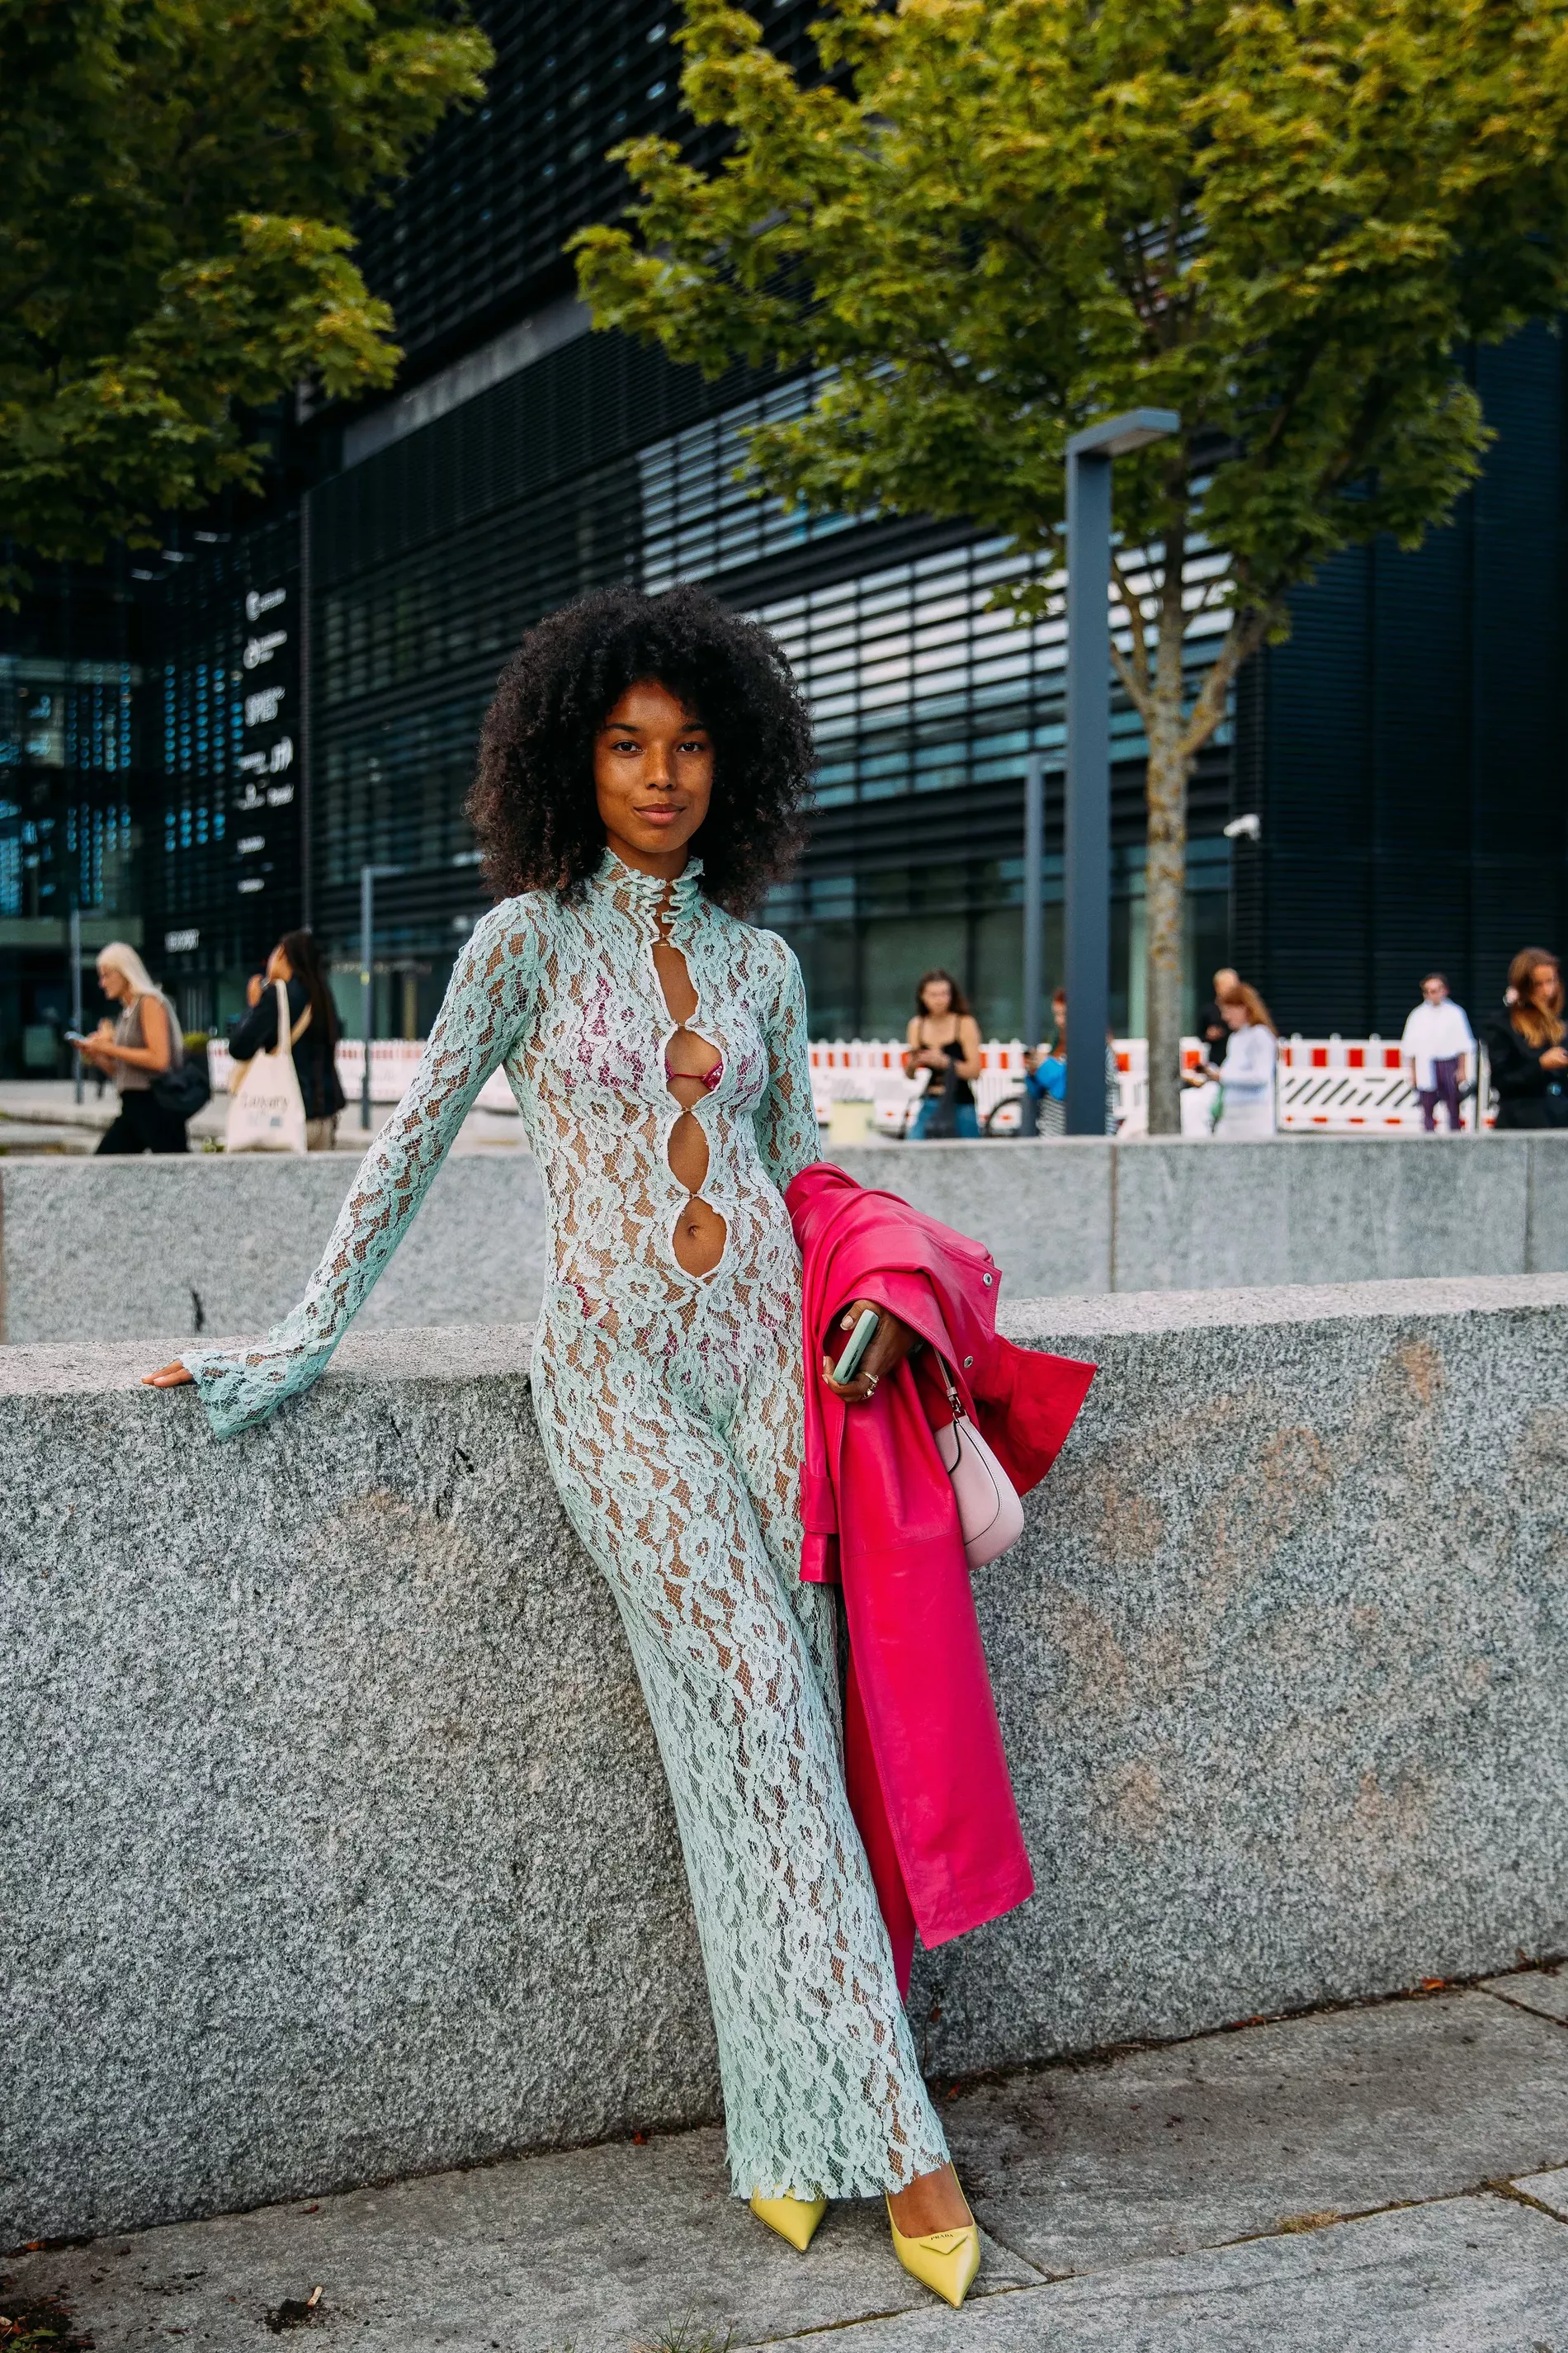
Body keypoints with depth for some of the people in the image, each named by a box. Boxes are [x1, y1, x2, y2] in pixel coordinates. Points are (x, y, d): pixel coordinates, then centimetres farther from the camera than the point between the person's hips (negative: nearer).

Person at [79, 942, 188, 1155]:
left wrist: (110, 1048, -14)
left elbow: (159, 1059, -19)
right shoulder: (125, 1013, 16)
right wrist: (97, 1057, 3)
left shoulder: (149, 1003, -7)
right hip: (132, 1104, 9)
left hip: (155, 1104, -9)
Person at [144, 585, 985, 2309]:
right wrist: (303, 1339, 3)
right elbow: (411, 1146, 4)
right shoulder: (527, 941, 1)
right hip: (616, 1372, -4)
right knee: (753, 1719, -11)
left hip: (765, 1350, 4)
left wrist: (869, 1308, 10)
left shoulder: (758, 963, 12)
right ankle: (887, 2132, -4)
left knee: (781, 1728, -1)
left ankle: (784, 2117, 10)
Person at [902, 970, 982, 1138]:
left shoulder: (965, 1024, -4)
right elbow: (909, 1075, 11)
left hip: (960, 1107, -3)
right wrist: (912, 1064, -11)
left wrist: (943, 1062, -23)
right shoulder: (917, 1025, 8)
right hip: (930, 1105, 3)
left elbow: (974, 1071, -10)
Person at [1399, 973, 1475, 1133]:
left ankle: (1455, 1133, 11)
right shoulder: (1418, 1016, 5)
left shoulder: (1454, 1013, 3)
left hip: (1449, 1064, 0)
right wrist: (1412, 1072, 4)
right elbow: (1410, 1047, 7)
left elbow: (1463, 1045, 6)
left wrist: (1462, 1069, 0)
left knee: (1453, 1105, 3)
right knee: (1427, 1106, 1)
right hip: (1426, 1065, 0)